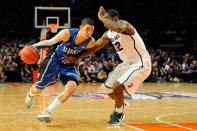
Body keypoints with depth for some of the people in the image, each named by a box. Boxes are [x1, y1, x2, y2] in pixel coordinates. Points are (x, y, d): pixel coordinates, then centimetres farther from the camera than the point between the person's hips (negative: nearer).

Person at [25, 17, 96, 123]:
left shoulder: (91, 42, -18)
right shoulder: (67, 33, -28)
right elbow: (50, 42, -14)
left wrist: (77, 66, 13)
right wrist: (32, 47, -22)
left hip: (69, 65, 2)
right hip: (55, 60, -2)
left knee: (72, 86, -27)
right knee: (38, 90, 8)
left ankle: (47, 111, -18)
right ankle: (31, 94, 50)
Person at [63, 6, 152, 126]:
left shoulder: (124, 24, -20)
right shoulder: (108, 34, 6)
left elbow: (119, 29, -46)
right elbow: (94, 48, 14)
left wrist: (101, 17, -33)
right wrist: (76, 57, 8)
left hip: (141, 64, -9)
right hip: (127, 63, 9)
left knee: (117, 87, -22)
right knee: (107, 88, 12)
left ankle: (119, 114, 3)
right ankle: (120, 104, 40)